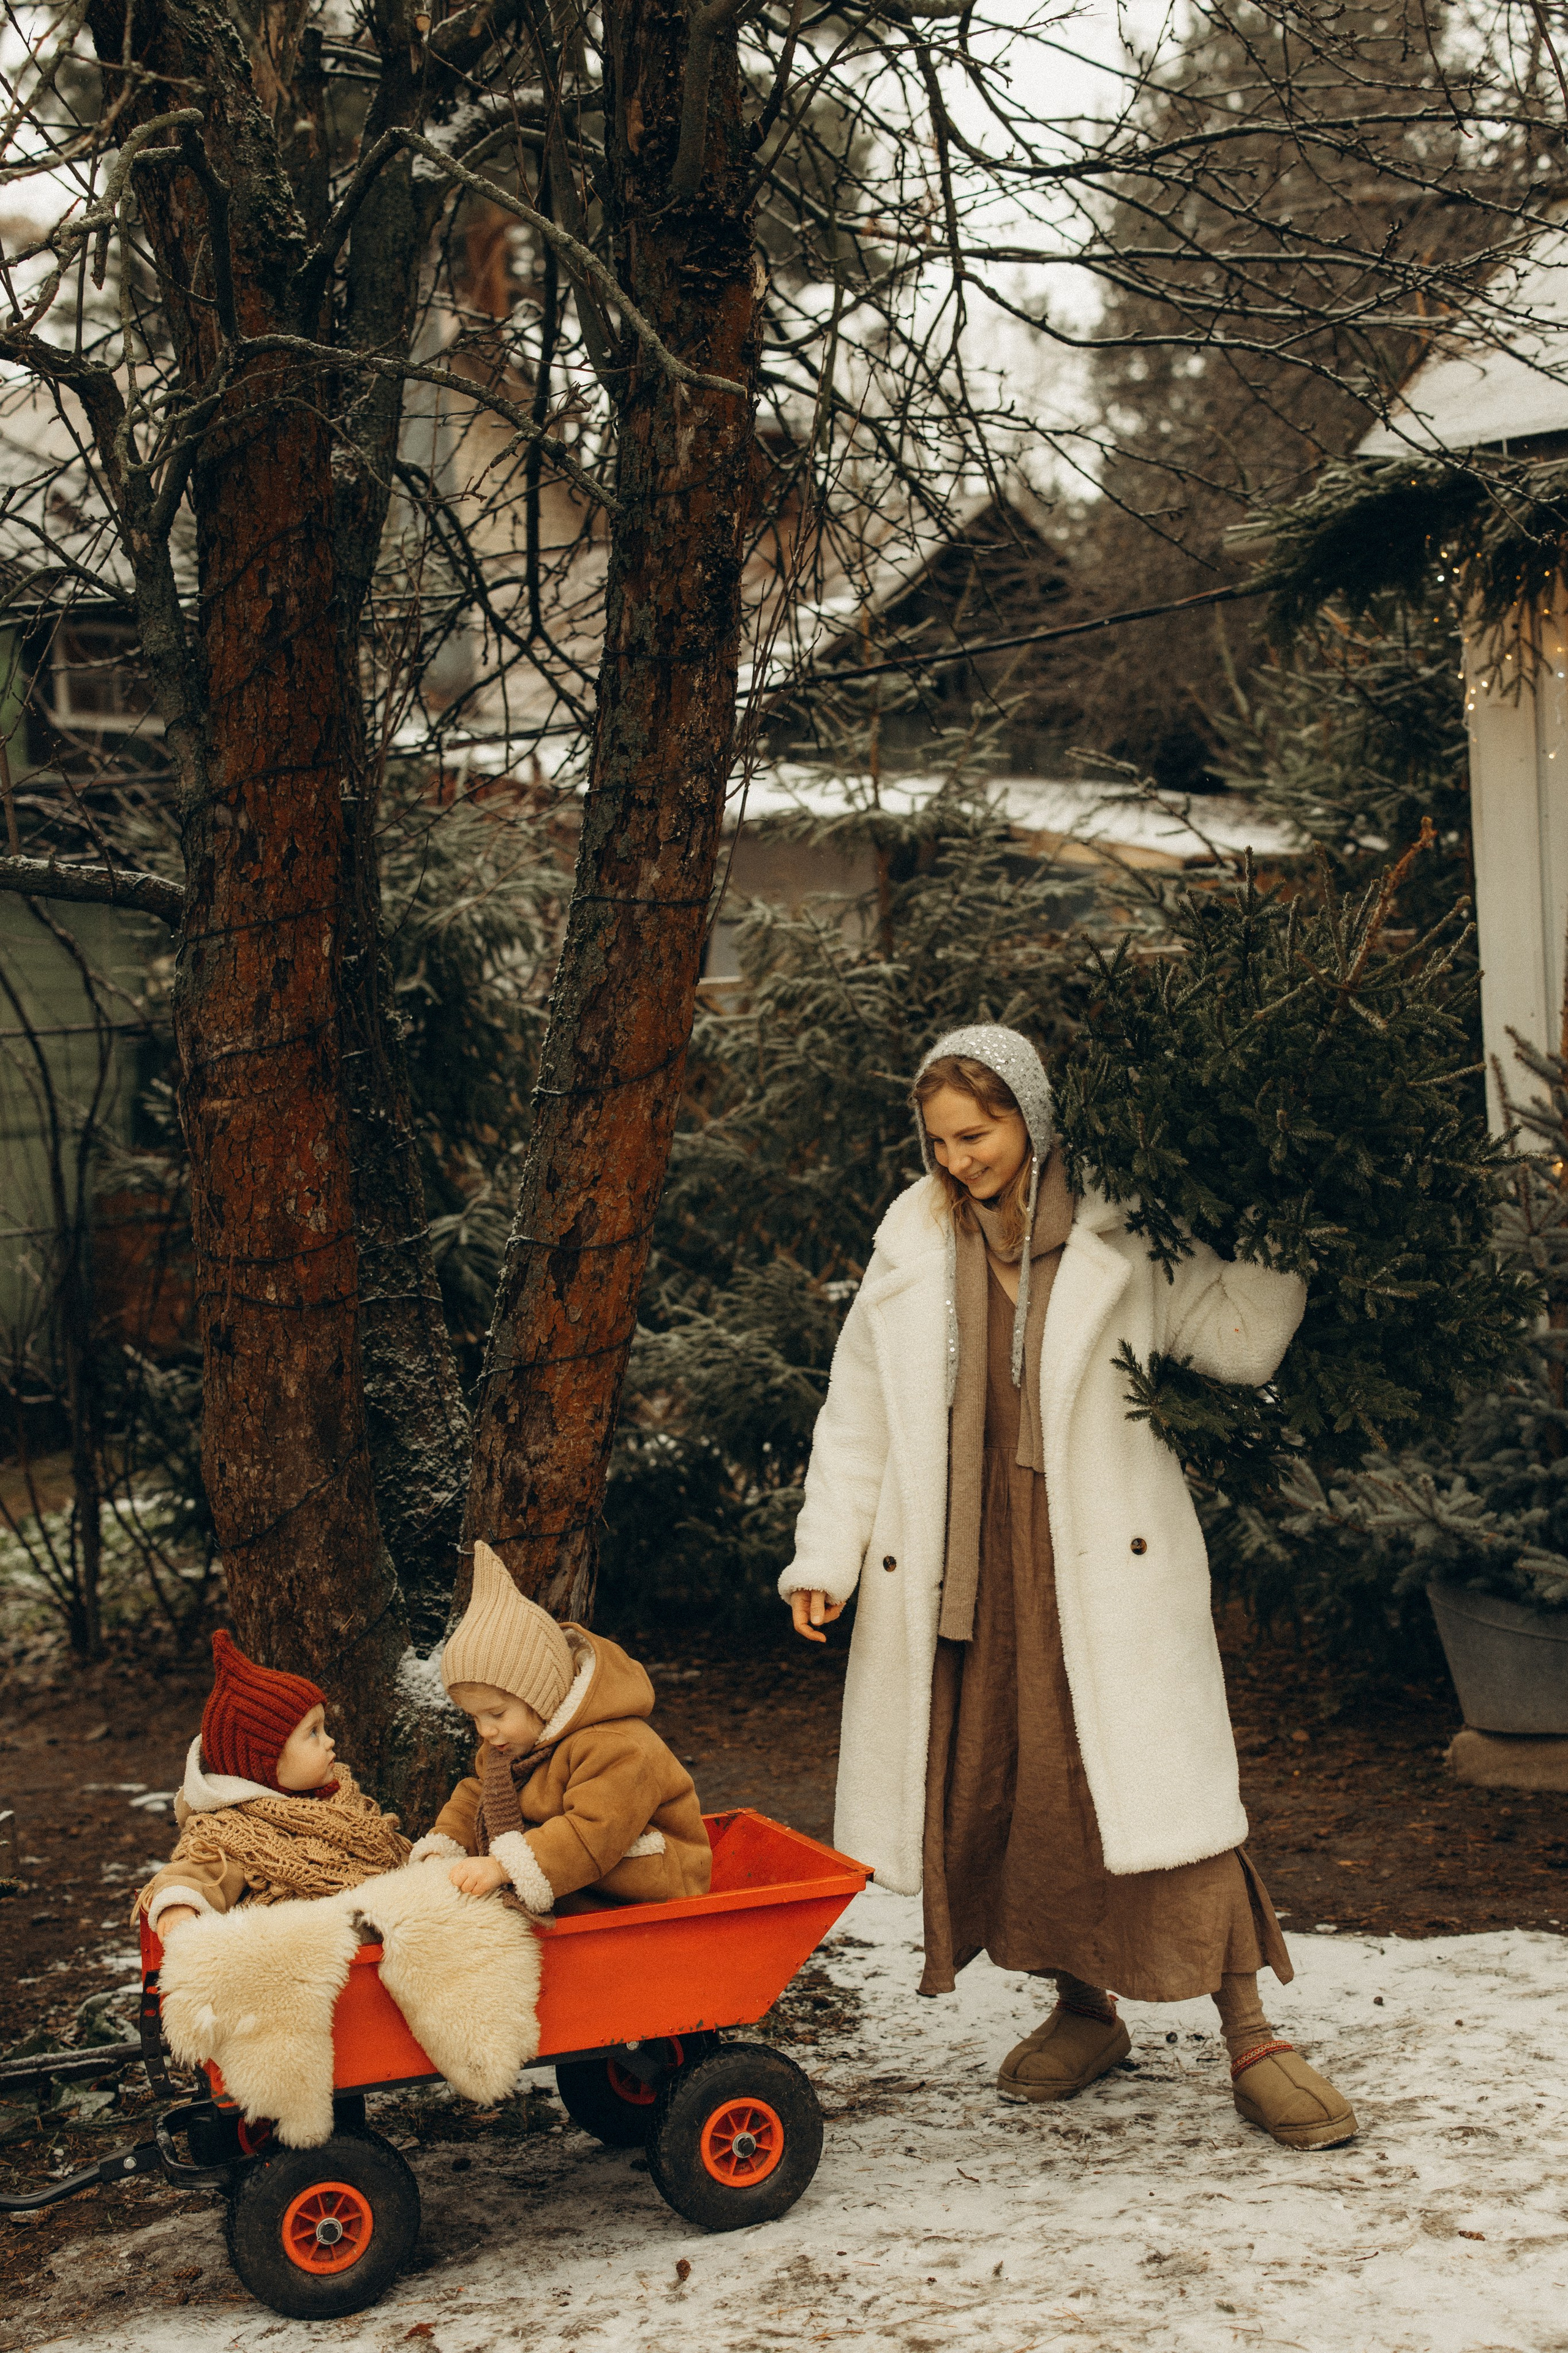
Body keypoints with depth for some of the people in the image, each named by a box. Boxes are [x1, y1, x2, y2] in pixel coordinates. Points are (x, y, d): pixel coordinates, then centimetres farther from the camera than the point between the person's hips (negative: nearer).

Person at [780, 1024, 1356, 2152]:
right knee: (992, 1784, 5)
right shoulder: (911, 1247, 7)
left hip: (1105, 1557, -3)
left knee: (1159, 1781, -7)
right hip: (965, 1559, 3)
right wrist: (826, 1554, 6)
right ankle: (1082, 2008, 23)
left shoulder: (1124, 1234, -1)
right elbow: (859, 1417, 11)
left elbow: (1243, 1340, -2)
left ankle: (1251, 2035, 2)